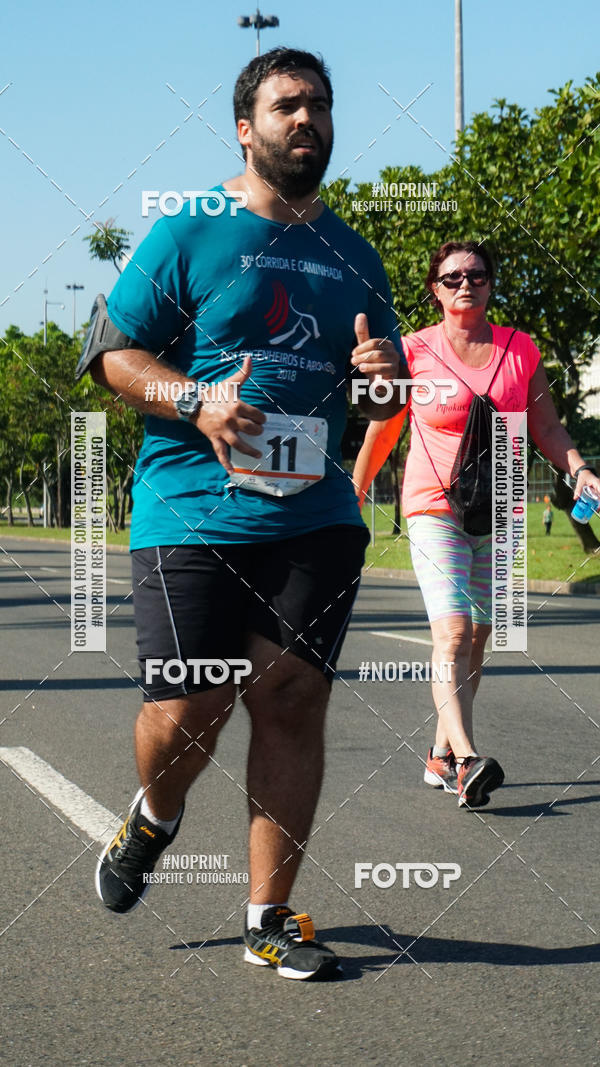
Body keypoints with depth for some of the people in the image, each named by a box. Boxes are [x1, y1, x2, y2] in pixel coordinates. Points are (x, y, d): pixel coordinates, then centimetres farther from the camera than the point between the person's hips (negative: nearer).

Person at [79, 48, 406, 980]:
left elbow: (384, 392, 26)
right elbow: (113, 355, 1)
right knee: (189, 711, -7)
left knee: (294, 701, -4)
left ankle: (270, 918, 7)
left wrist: (388, 371, 1)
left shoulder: (353, 256, 17)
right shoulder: (186, 236, 2)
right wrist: (195, 400, -17)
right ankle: (154, 817, 30)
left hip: (316, 517, 4)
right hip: (192, 510, -3)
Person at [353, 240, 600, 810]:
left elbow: (546, 426, 9)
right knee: (452, 631, -19)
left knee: (476, 639, 8)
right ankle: (466, 759, -31)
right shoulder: (414, 351, -2)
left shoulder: (520, 350, 5)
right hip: (434, 508, -4)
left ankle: (441, 756, 19)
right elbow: (380, 435, 6)